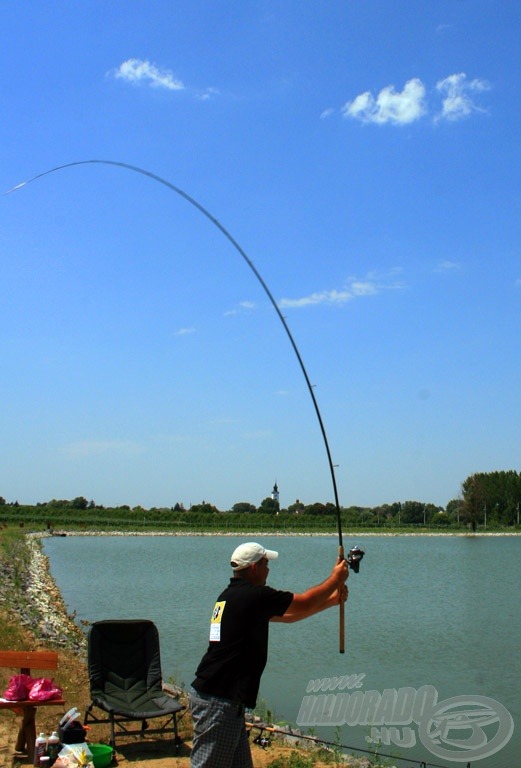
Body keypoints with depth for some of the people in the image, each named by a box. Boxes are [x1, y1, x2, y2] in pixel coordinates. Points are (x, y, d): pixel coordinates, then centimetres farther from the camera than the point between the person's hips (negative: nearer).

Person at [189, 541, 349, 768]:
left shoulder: (231, 595, 15)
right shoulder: (254, 596, -15)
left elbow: (289, 614, 23)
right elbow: (304, 602, -3)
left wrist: (333, 600, 22)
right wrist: (336, 578, 12)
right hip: (217, 701, -10)